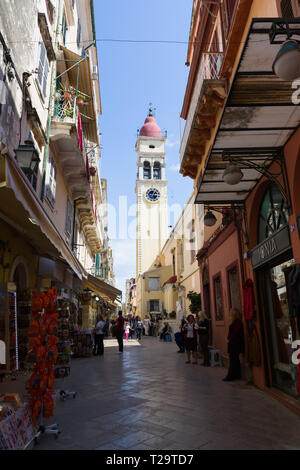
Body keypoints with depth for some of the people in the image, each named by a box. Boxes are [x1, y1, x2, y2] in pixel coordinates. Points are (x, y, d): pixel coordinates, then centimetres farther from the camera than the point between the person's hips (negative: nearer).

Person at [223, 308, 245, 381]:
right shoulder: (234, 321, 15)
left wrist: (229, 339, -12)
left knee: (233, 360, -7)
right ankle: (237, 375, 21)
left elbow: (235, 332, -19)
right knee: (235, 359, 14)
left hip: (236, 343, -10)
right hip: (233, 343, 10)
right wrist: (228, 338, 6)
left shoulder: (238, 321, -14)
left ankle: (230, 376, -4)